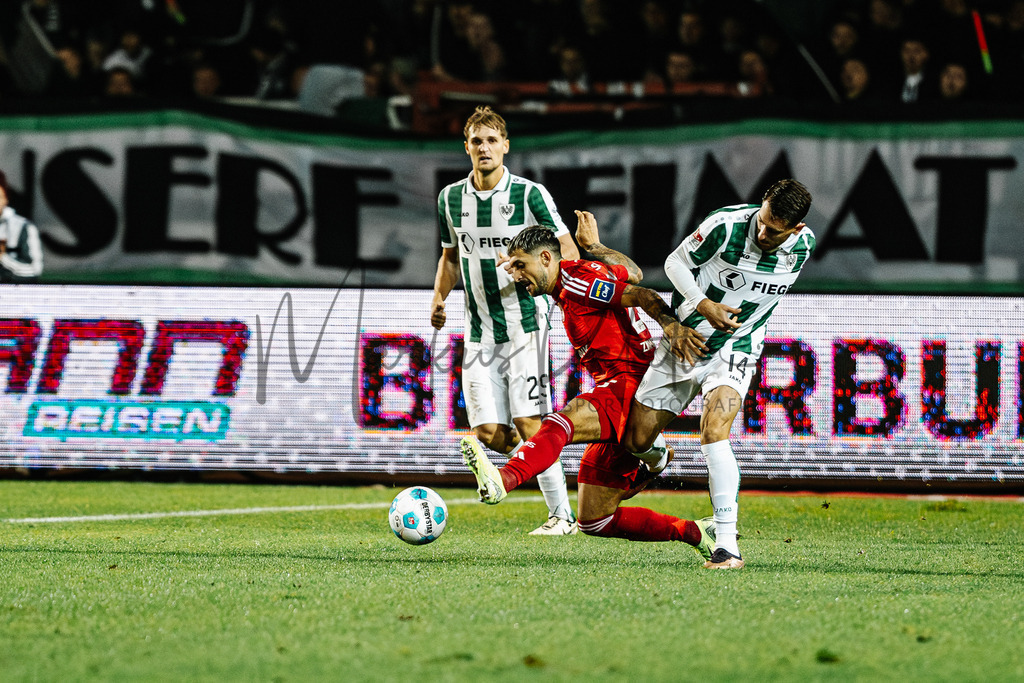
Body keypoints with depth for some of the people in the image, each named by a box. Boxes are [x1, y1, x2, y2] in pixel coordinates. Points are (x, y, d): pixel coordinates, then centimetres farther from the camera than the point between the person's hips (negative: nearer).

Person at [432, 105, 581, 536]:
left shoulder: (529, 194, -5)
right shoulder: (451, 199, 8)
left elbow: (568, 252, -3)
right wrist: (440, 297, 7)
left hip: (524, 322, -4)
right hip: (480, 330, 4)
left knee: (529, 424, -13)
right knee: (490, 432, -5)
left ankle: (562, 515, -5)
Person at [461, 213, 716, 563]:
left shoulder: (576, 279, -7)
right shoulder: (575, 280, 21)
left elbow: (643, 295, -18)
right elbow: (632, 274, 34)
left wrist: (671, 325, -34)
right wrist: (593, 245, 45)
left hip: (627, 385, -10)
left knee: (559, 424, -39)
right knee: (594, 521, 8)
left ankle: (502, 480, -66)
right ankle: (695, 533, 14)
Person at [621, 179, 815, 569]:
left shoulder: (804, 247, -8)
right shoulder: (726, 225, -21)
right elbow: (676, 262, -6)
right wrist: (703, 305, -19)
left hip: (735, 350, 0)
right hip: (685, 342, 0)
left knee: (714, 431, -26)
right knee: (637, 442, 2)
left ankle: (727, 545, -28)